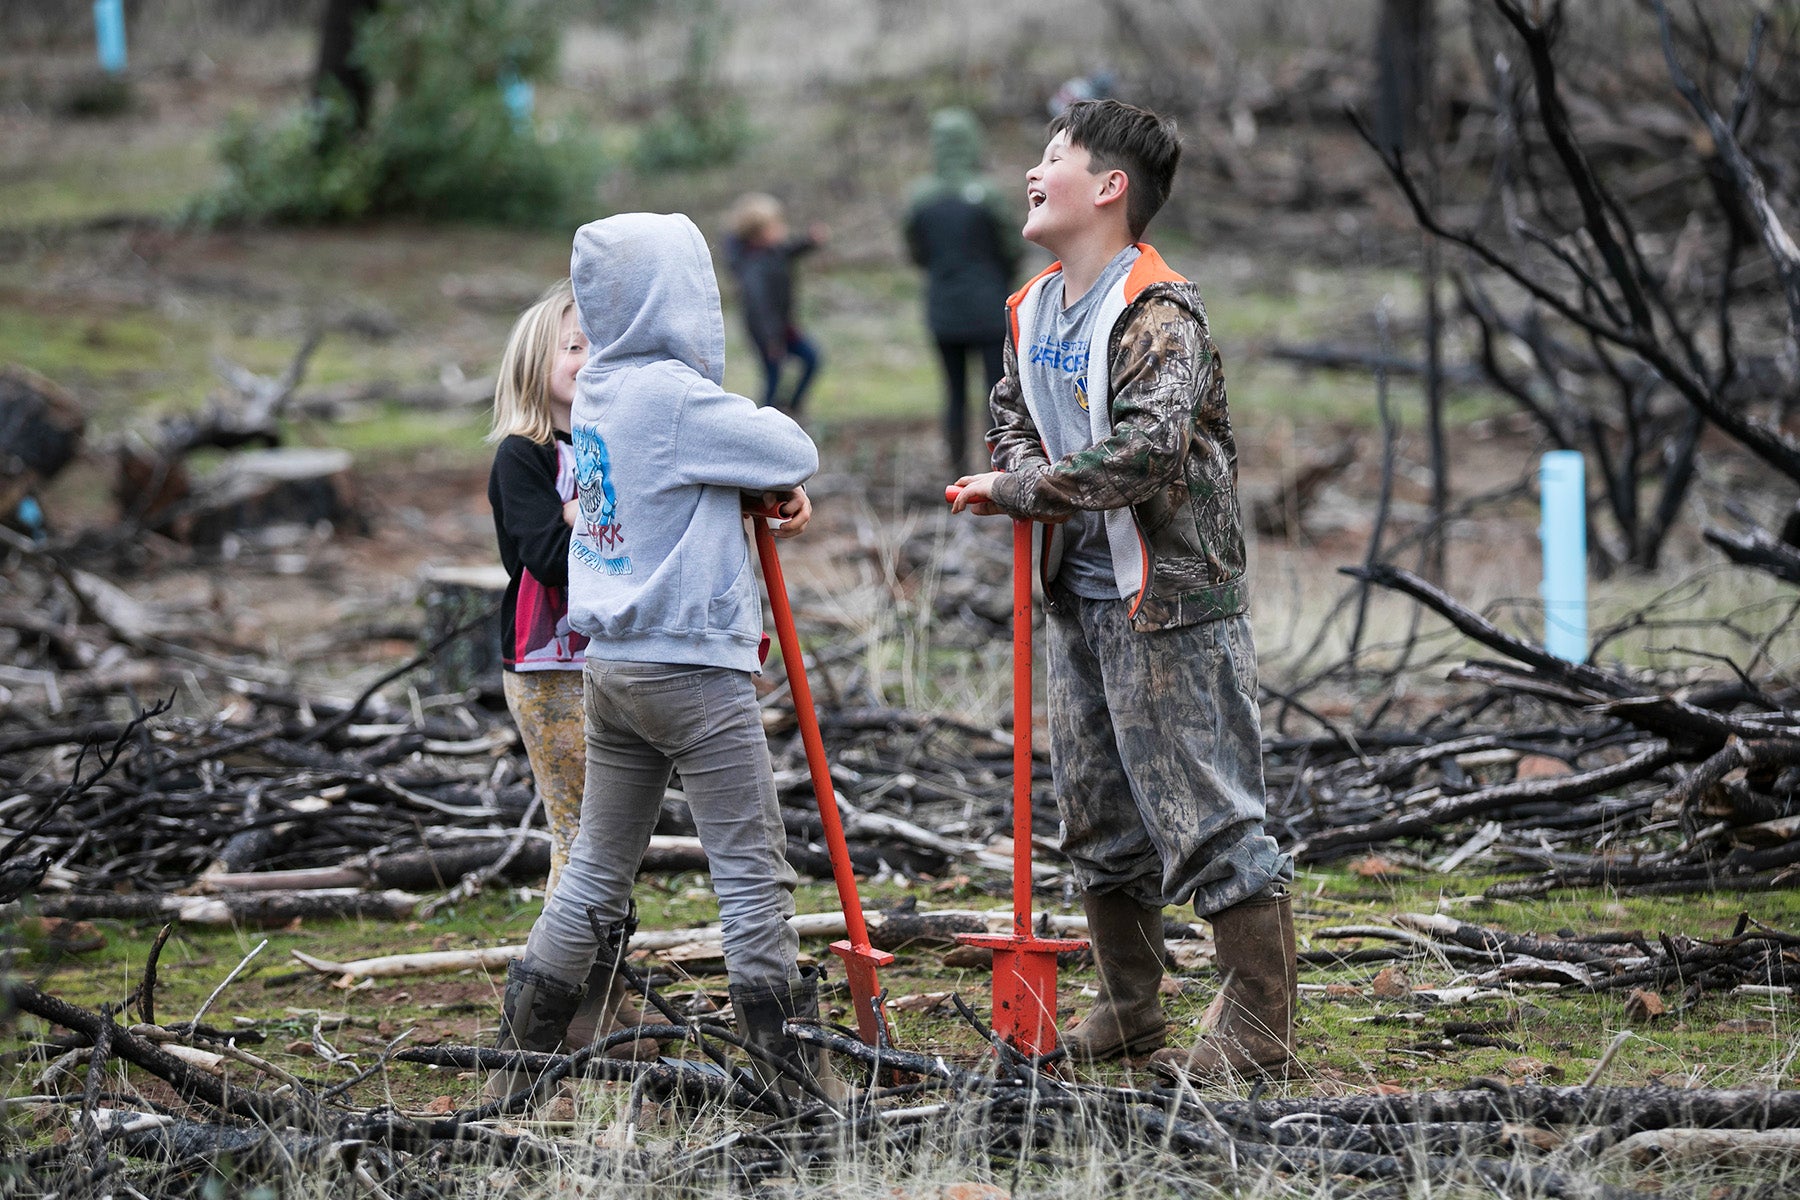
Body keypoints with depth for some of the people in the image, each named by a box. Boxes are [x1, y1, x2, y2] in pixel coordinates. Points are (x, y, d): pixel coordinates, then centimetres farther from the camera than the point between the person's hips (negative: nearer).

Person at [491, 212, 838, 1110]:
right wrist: (777, 475, 11)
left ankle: (523, 1044, 18)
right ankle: (787, 1061, 1)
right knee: (752, 864, -2)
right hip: (692, 665, -8)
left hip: (610, 662, 8)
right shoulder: (673, 395, -17)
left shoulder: (597, 391, 9)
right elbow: (793, 453, -11)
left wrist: (767, 493, 2)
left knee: (600, 863, 15)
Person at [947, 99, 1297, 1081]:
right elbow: (1012, 409, 27)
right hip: (1076, 595, 9)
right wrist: (1019, 474, 3)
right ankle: (1129, 1009, 30)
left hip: (1167, 603, -9)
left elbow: (1149, 449, -30)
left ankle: (1258, 1029, -1)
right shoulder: (1035, 309, 10)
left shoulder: (1159, 314, -17)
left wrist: (1024, 487, -22)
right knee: (1099, 813, 17)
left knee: (1207, 815, -6)